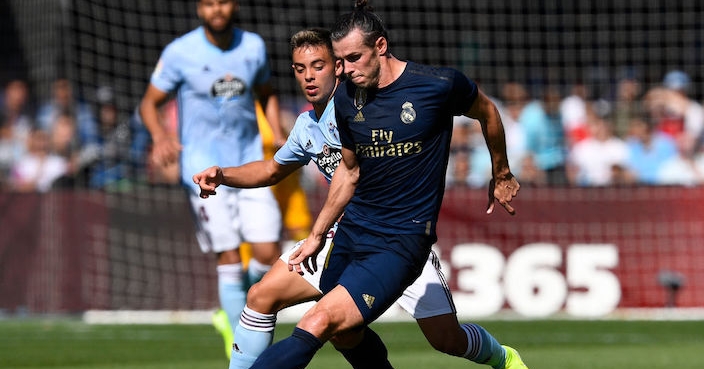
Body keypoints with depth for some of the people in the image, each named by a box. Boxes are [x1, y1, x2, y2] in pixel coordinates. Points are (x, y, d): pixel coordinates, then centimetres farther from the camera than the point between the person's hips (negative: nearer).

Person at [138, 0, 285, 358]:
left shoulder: (253, 46, 4)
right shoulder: (180, 52, -7)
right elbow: (149, 102, 0)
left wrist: (278, 134, 5)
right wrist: (160, 135, -20)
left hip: (249, 163, 3)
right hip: (204, 167, -3)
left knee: (268, 254, -6)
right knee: (229, 257, -8)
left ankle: (233, 312, 22)